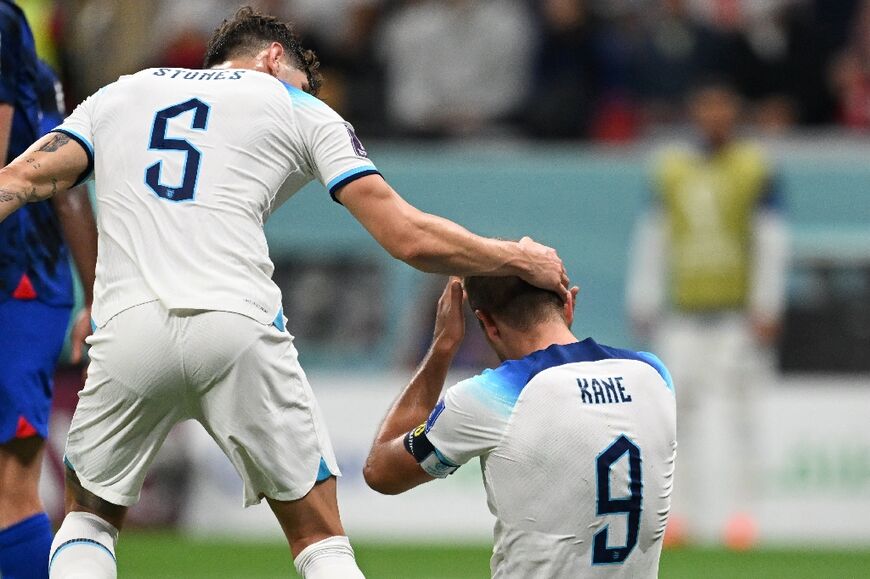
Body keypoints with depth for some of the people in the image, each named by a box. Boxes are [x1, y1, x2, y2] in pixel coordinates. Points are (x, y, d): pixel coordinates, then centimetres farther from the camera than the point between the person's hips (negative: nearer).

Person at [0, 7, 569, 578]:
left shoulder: (116, 96, 26)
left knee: (89, 517, 21)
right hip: (239, 328, -2)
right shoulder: (302, 111, 18)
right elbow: (409, 238, 11)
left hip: (126, 328, 2)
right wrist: (520, 260, 23)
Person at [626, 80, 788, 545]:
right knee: (679, 406, -2)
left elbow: (772, 242, -1)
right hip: (681, 314, 3)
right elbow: (651, 240, 13)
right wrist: (643, 306, 10)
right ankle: (678, 512, 2)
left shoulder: (755, 170, 2)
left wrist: (765, 309, -7)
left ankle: (735, 511, -5)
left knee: (732, 410, -7)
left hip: (736, 314, -3)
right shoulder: (670, 170, 10)